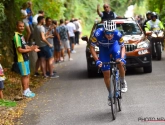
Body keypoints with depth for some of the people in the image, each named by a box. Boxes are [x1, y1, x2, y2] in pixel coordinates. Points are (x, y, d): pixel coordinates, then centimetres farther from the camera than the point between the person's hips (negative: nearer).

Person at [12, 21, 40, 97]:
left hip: (25, 58, 10)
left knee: (27, 75, 14)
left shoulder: (21, 35, 13)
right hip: (21, 59, -10)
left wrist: (32, 48, 7)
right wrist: (30, 49, -19)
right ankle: (25, 92, 4)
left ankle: (28, 90, 22)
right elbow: (19, 50, -22)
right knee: (25, 75, -3)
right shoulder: (16, 36, -18)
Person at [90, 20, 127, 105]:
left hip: (114, 45, 0)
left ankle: (123, 82, -2)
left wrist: (122, 58, -35)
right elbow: (92, 47, -25)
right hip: (103, 49, 0)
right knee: (106, 74, 0)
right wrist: (97, 60, -35)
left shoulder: (117, 34, -34)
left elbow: (122, 47, -18)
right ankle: (110, 94, 19)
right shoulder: (98, 34, -38)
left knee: (120, 63, -29)